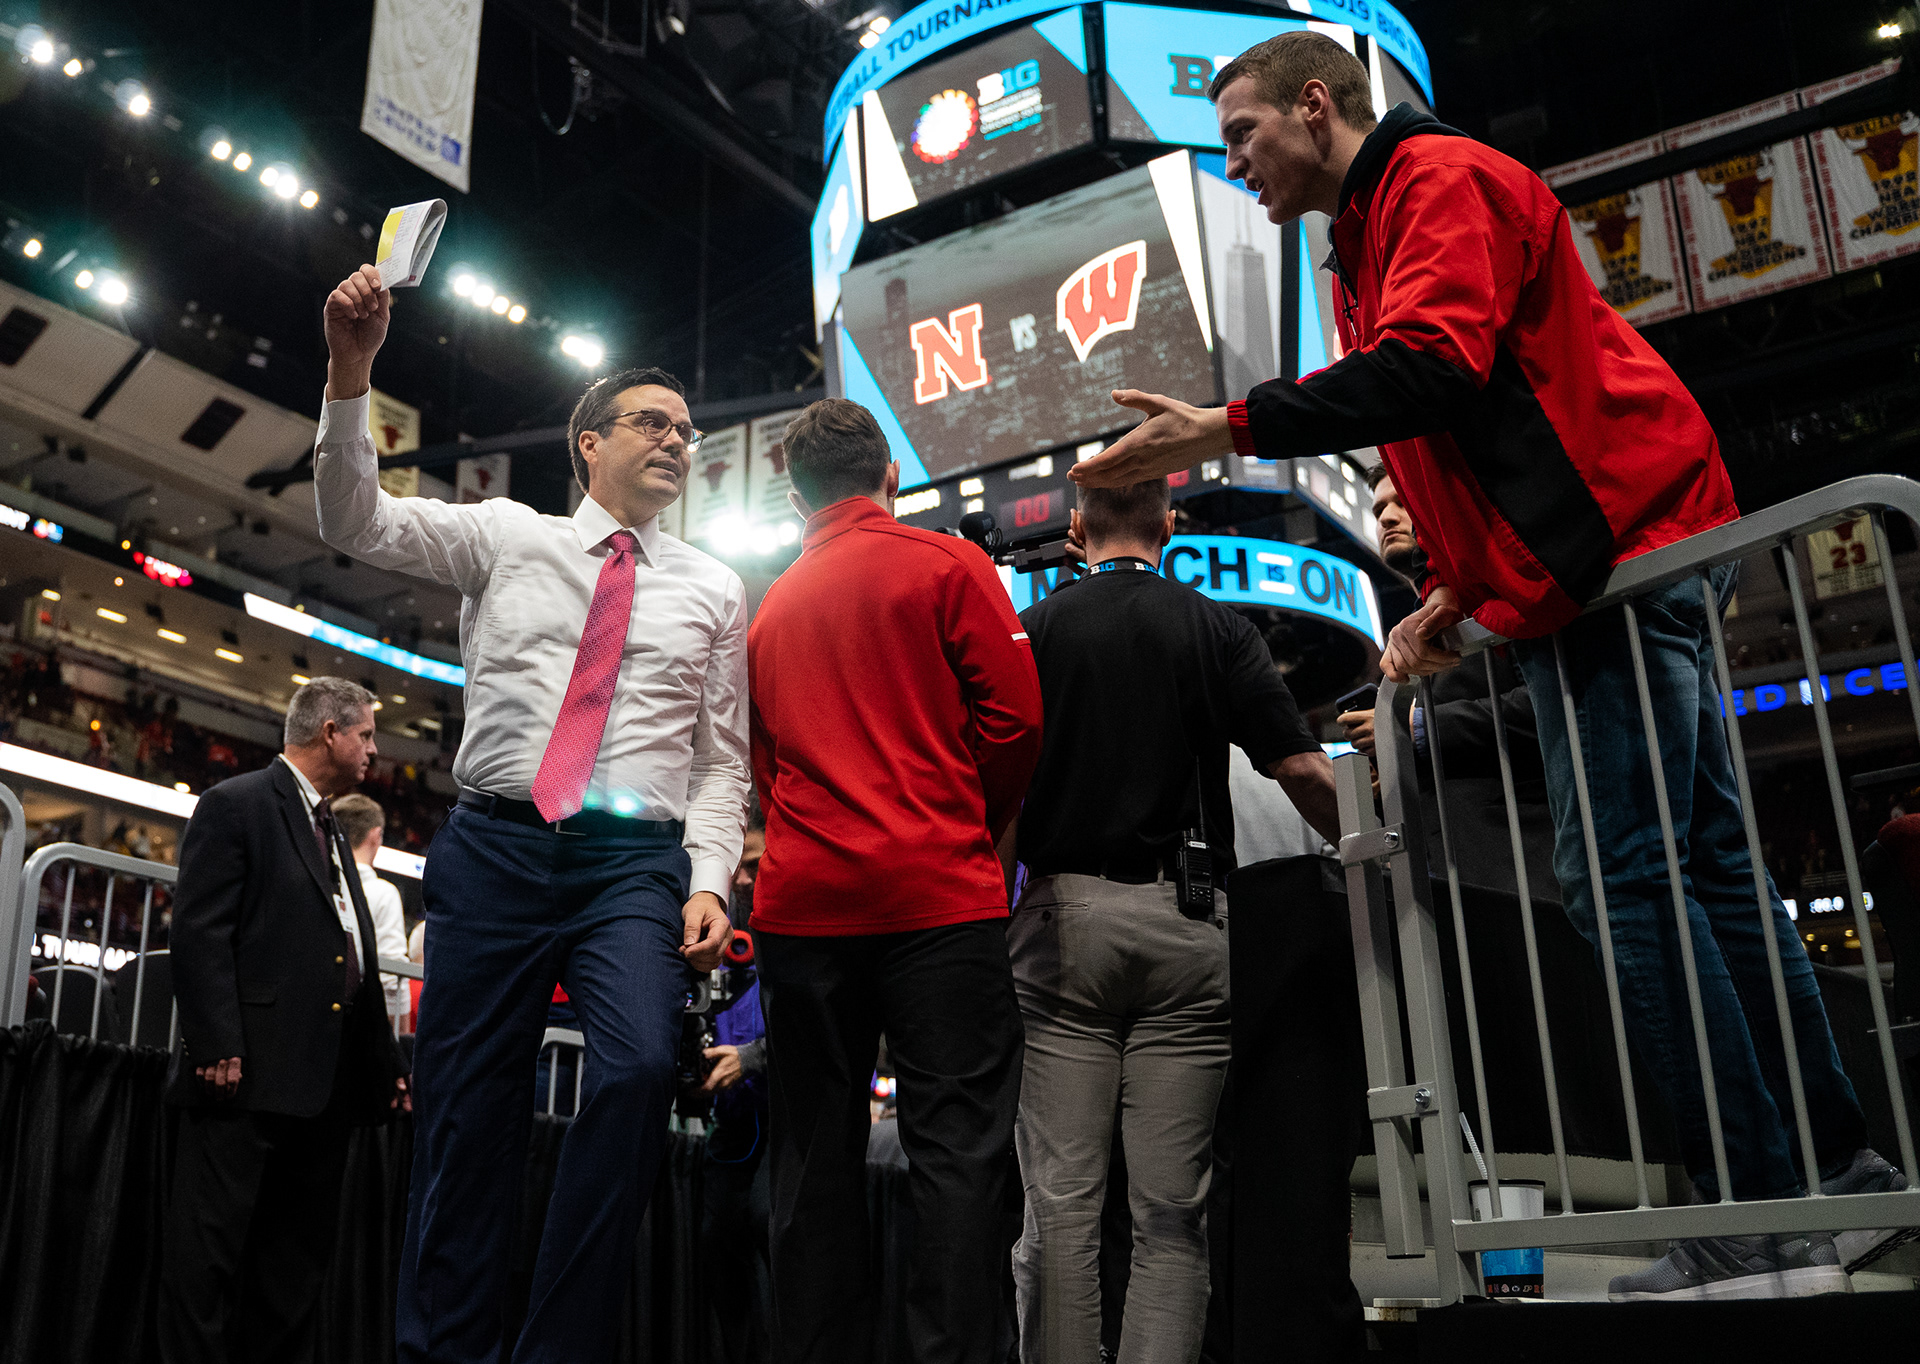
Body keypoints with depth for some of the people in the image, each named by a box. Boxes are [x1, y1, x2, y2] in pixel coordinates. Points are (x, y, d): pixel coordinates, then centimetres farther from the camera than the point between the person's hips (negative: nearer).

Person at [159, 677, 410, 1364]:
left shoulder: (332, 833, 24)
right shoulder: (235, 804, -2)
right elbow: (199, 933, -12)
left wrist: (387, 1066, 18)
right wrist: (219, 1048, -19)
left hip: (326, 1086, 9)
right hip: (249, 1077, -8)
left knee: (297, 1262, 11)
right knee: (210, 1249, -4)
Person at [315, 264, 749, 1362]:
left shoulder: (715, 589, 16)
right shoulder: (508, 535, 14)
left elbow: (724, 758, 13)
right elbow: (358, 521, 3)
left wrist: (710, 881, -2)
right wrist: (351, 373, -11)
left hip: (639, 862, 0)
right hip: (495, 848, 1)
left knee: (641, 1069, -24)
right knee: (466, 1107, -1)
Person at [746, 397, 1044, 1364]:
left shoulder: (771, 608, 17)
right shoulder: (947, 567, 2)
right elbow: (1013, 717, -4)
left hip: (800, 904, 5)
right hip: (936, 892, -4)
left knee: (816, 1157, 9)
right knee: (957, 1149, -4)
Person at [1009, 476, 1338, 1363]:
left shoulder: (1031, 629, 5)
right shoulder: (1217, 628, 6)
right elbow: (1301, 771, -1)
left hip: (1060, 915, 0)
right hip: (1184, 923, 0)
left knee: (1059, 1202, 3)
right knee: (1171, 1207, 4)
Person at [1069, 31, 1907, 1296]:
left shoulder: (1441, 175, -6)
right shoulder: (1371, 247, 25)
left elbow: (1435, 366, -23)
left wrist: (1230, 430, -22)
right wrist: (1456, 594, 13)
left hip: (1618, 552, -10)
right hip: (1577, 567, 10)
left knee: (1620, 876, -12)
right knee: (1706, 867, 9)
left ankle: (1763, 1224, -6)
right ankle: (1844, 1173, 15)